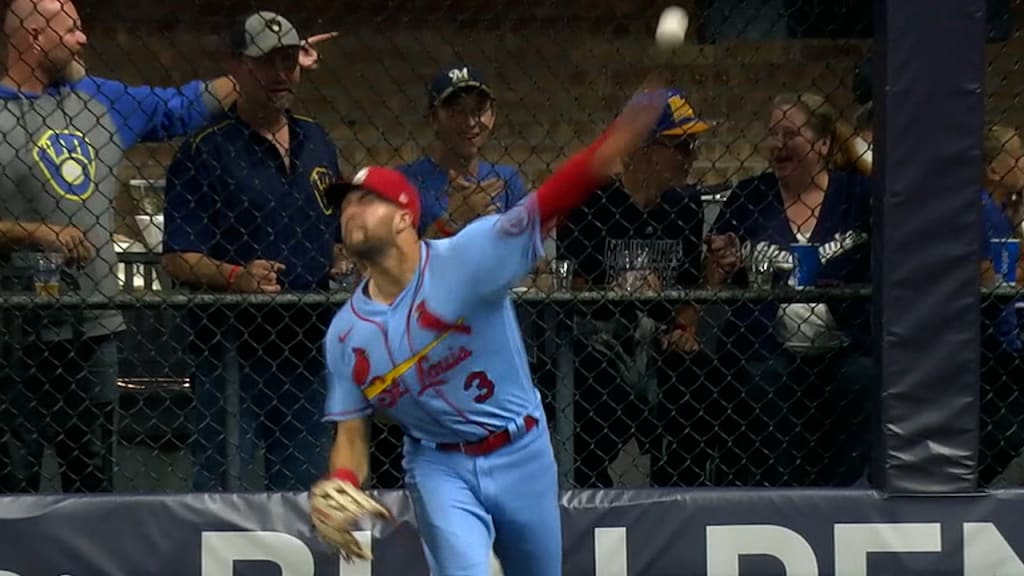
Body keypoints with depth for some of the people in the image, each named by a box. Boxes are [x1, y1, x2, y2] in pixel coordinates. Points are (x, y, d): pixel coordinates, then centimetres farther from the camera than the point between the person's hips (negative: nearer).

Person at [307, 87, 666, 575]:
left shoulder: (467, 255, -16)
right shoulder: (346, 333, -4)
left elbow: (550, 203, -29)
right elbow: (351, 432, 2)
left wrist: (619, 139, -45)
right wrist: (338, 490, -21)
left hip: (521, 454, -1)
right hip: (439, 466, 1)